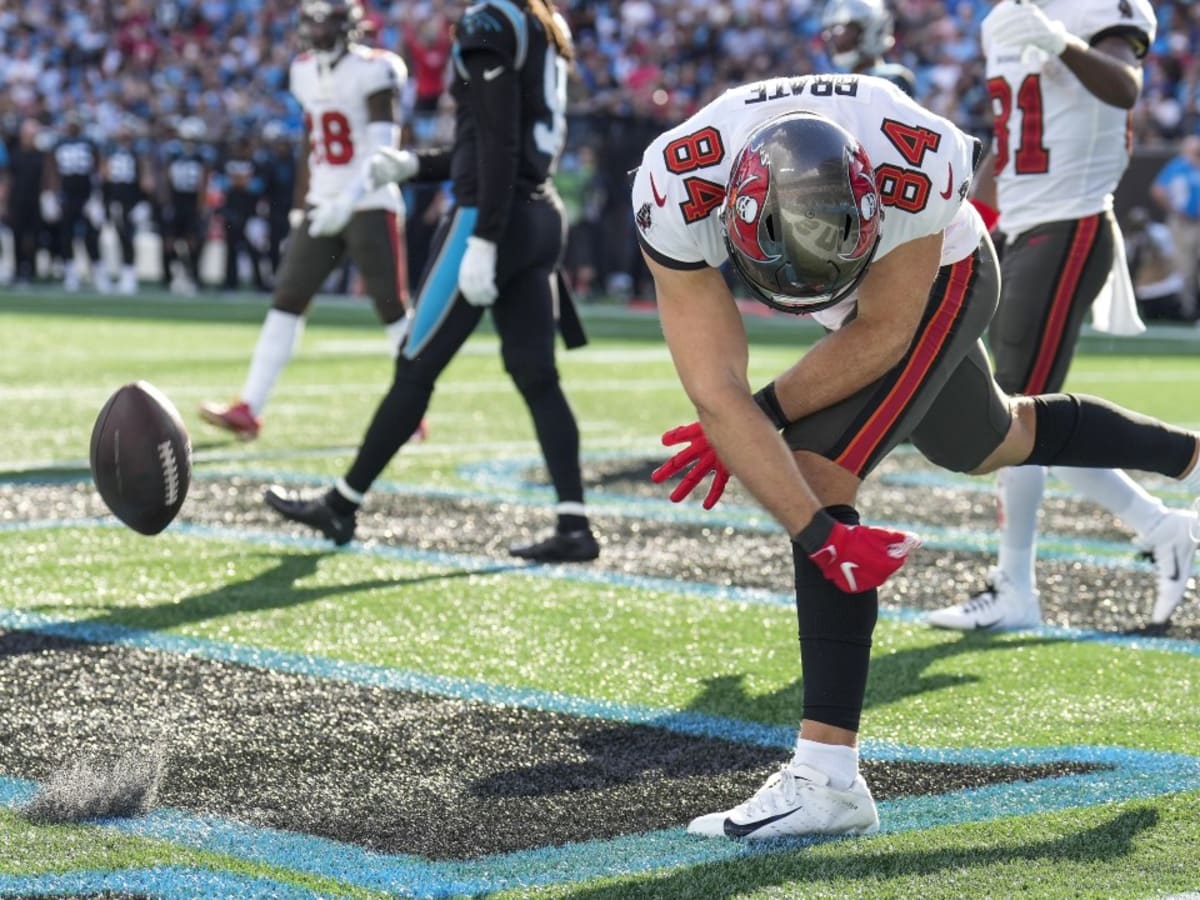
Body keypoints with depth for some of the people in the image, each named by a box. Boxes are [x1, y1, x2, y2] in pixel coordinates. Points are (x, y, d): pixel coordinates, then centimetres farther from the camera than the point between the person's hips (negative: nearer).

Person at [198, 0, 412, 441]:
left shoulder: (371, 70, -11)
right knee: (286, 300, -1)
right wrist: (300, 207, 17)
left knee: (391, 307, -2)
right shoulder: (305, 72, 9)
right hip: (322, 206, 6)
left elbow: (383, 151, -18)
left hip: (370, 205, -6)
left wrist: (347, 202, -27)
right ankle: (249, 409, -3)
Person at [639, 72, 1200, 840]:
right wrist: (821, 536, -41)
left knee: (818, 478, -20)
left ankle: (828, 777, -19)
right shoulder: (679, 194, -37)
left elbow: (881, 336, -27)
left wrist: (765, 419, -24)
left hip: (936, 278, -4)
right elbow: (716, 394, -37)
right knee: (985, 445, 25)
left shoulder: (915, 166, -43)